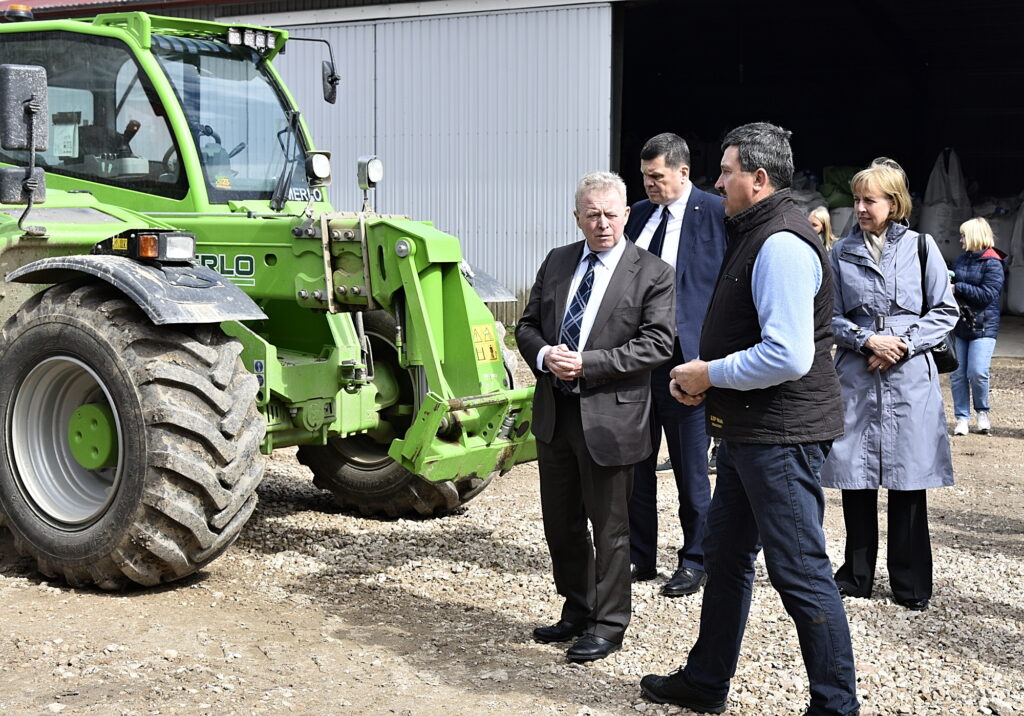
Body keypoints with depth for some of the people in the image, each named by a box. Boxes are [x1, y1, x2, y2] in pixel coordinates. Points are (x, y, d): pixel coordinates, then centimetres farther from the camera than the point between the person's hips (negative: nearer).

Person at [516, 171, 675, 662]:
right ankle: (577, 611, 33)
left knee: (609, 526, 5)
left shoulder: (652, 273, -6)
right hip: (554, 412, 6)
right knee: (560, 521, 16)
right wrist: (543, 355, -9)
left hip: (610, 415, -6)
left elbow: (657, 344, -14)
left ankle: (608, 626, 19)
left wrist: (587, 364, -20)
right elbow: (527, 325, 13)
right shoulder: (556, 262, 10)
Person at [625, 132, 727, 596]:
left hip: (685, 359, -6)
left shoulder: (714, 214, -7)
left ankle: (694, 562, 20)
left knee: (691, 471, 6)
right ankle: (639, 557, 27)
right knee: (635, 466, 13)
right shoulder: (639, 215, 11)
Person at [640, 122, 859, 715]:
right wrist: (705, 378, 8)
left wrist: (709, 374, -15)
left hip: (781, 437, -11)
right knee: (726, 556, 19)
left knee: (801, 574, -3)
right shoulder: (757, 234, 15)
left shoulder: (782, 243, -19)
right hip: (749, 430, 11)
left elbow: (788, 356, -28)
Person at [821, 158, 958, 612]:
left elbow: (945, 312, 2)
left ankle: (911, 583, 15)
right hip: (856, 379, 1)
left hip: (909, 380, -1)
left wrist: (904, 345, -10)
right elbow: (831, 317, 6)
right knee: (856, 478, 6)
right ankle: (857, 574, 21)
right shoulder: (842, 253, 5)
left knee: (908, 481, 2)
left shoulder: (921, 247, 2)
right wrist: (867, 340, -11)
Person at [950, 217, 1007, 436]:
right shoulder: (961, 260, 13)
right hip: (958, 325, 6)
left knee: (977, 373, -12)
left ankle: (982, 412, 12)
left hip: (983, 326, -6)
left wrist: (958, 288, -15)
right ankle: (962, 417, 12)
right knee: (957, 374, 3)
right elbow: (952, 283, 21)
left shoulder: (992, 263, -8)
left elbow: (988, 294, -16)